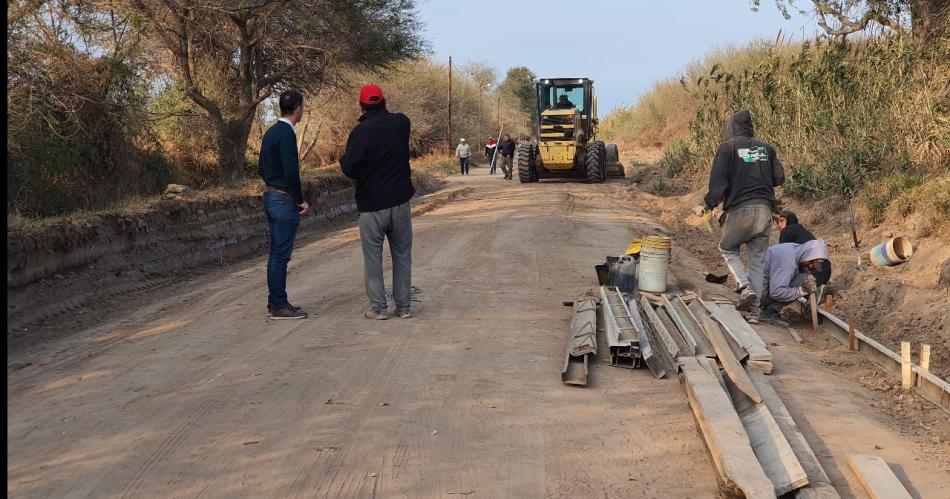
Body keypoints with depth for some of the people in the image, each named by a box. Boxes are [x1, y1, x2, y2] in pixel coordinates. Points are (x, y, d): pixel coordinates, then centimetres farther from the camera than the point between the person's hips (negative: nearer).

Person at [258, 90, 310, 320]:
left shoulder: (270, 132, 13)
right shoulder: (287, 134, -16)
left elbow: (261, 168, 18)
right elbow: (291, 172, -22)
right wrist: (300, 201, -14)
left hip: (270, 197, 10)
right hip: (284, 200, -10)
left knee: (276, 254, 14)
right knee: (281, 255, -4)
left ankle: (275, 303, 20)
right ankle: (279, 306, 1)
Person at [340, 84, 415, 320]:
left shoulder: (361, 131, -12)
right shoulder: (401, 123, 2)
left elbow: (350, 168, -19)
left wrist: (343, 159, 2)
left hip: (371, 205, -4)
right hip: (400, 201, 4)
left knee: (373, 257, 6)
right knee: (402, 255, 12)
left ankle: (378, 307, 7)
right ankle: (404, 306, 15)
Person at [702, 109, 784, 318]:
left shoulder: (727, 148, -2)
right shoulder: (766, 148, 12)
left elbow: (717, 181, -10)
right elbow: (779, 178, 10)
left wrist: (710, 204, 3)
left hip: (739, 209, -4)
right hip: (764, 210, 4)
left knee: (727, 248, 18)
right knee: (758, 260, 10)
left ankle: (746, 287, -1)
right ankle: (755, 306, 10)